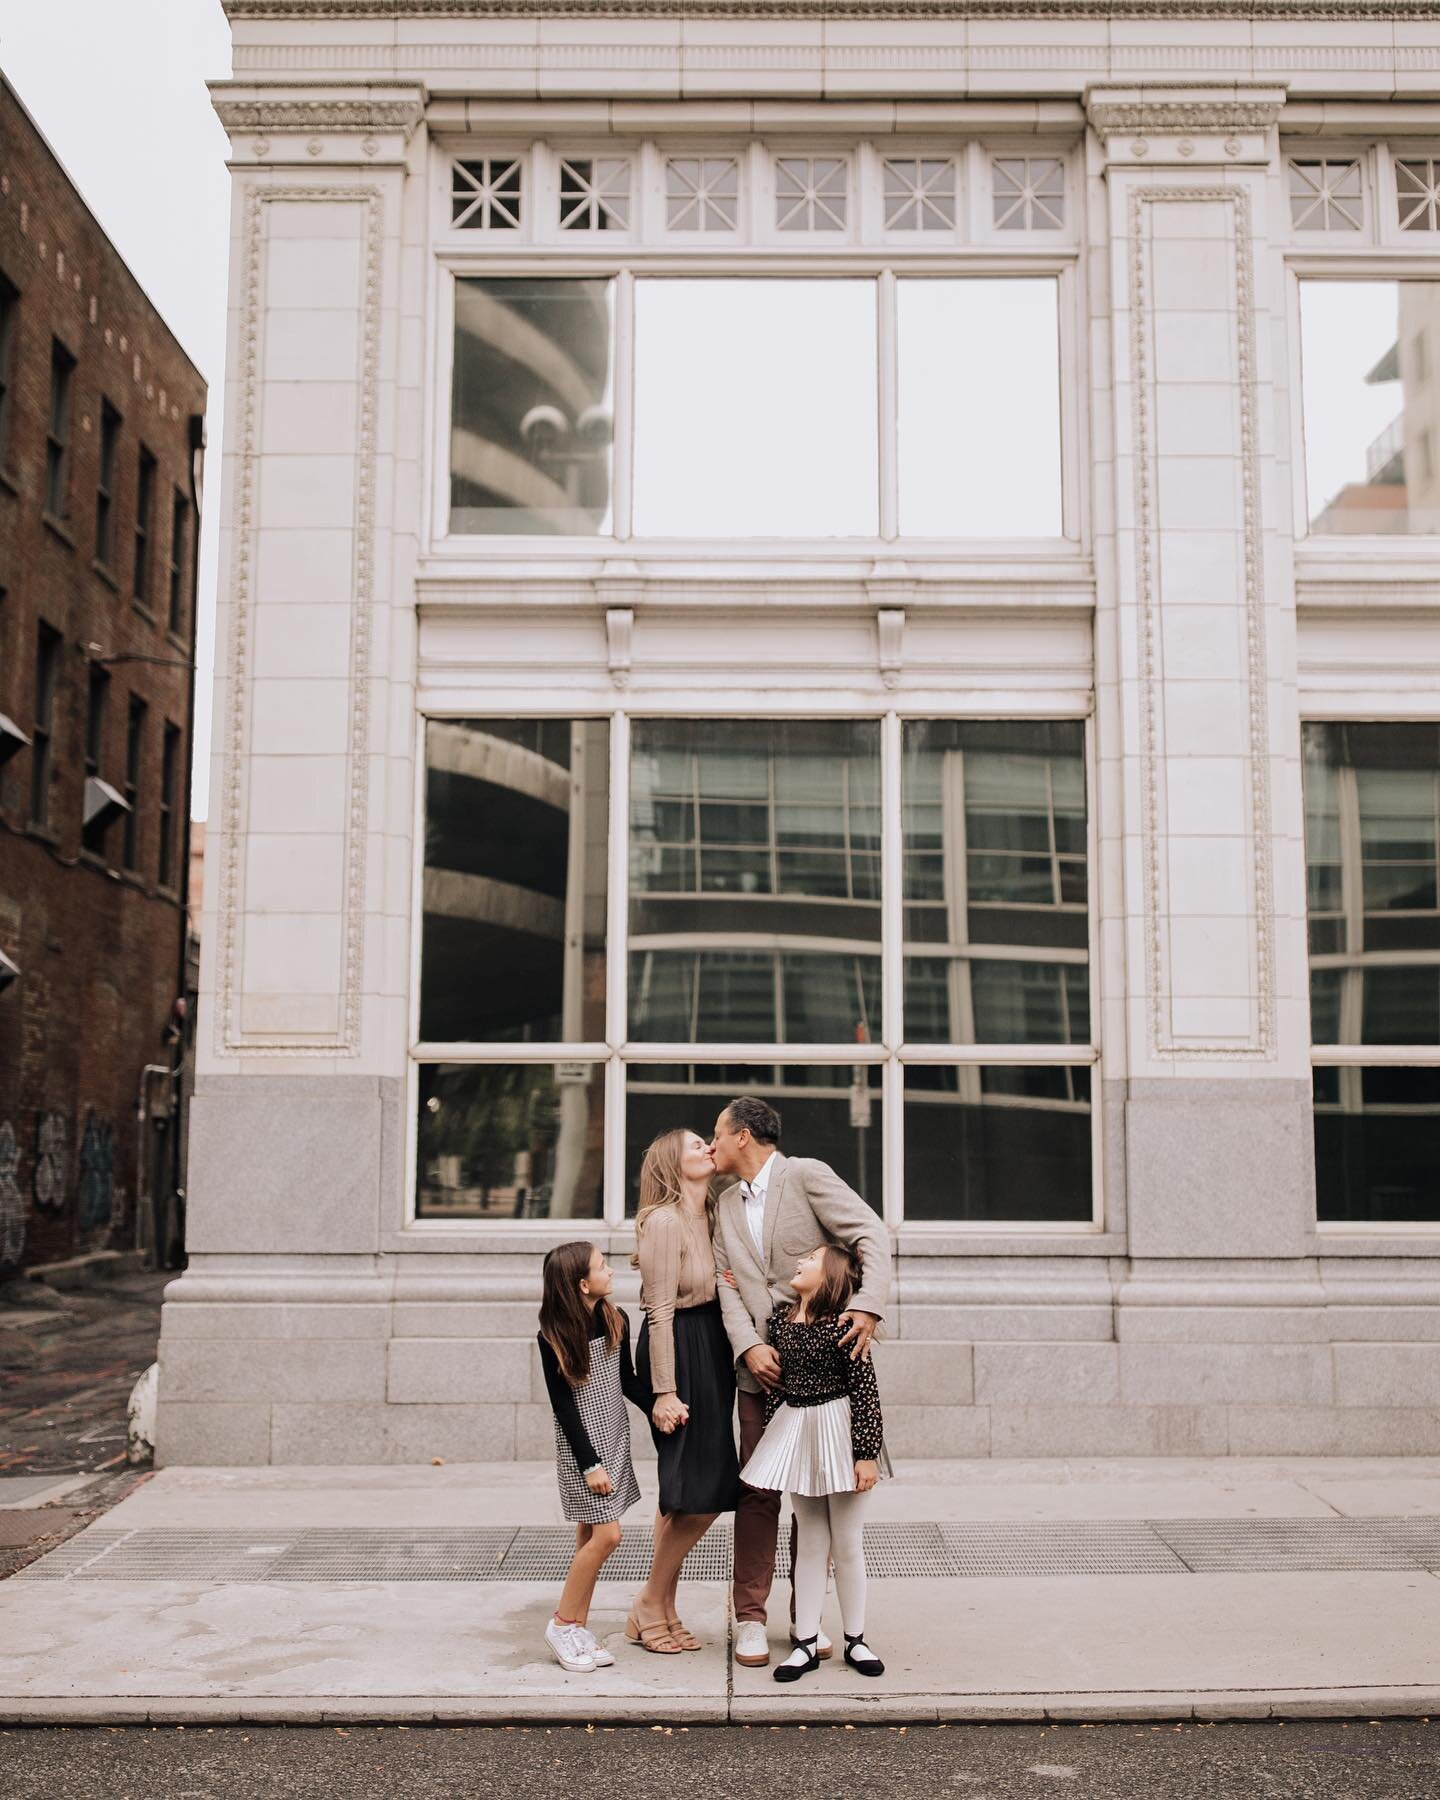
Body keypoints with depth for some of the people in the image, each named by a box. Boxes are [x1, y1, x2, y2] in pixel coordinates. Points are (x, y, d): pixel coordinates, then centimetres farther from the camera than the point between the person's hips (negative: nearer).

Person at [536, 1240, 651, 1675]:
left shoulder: (615, 1320, 1)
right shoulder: (553, 1337, -15)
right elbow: (562, 1406, -13)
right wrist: (589, 1462, -15)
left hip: (614, 1439, 6)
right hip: (581, 1446, -6)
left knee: (591, 1535, 9)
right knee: (606, 1534, -10)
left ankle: (579, 1628, 17)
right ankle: (562, 1624, 5)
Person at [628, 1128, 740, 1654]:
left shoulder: (709, 1214, 12)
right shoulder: (664, 1220, -15)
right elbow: (661, 1311, -17)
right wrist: (664, 1391, -18)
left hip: (710, 1349, 9)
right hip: (679, 1351, -9)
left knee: (688, 1490, 13)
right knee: (700, 1491, -6)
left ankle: (663, 1609, 22)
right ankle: (650, 1605, 10)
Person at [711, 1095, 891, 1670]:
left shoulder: (806, 1175, -4)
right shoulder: (727, 1204, 14)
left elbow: (871, 1235, -11)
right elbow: (726, 1283, 7)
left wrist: (868, 1305, -24)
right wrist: (749, 1346, -10)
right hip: (760, 1367, 4)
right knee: (757, 1493, 2)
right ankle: (750, 1617, 12)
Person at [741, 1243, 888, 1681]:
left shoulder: (841, 1326, -15)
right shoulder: (779, 1319, 0)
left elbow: (865, 1390, -15)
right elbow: (774, 1384, 13)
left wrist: (867, 1453, -15)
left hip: (840, 1432, -4)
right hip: (795, 1431, 4)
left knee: (847, 1544, 7)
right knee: (810, 1542, 11)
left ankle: (855, 1640, 22)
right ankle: (806, 1643, 18)